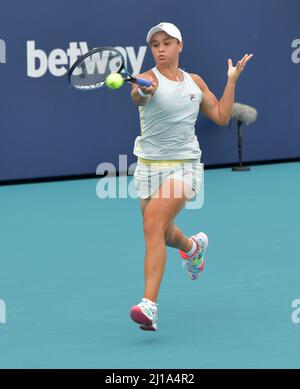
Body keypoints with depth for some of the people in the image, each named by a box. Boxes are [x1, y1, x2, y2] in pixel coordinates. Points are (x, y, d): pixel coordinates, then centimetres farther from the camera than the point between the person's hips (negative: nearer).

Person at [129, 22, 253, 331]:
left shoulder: (195, 82, 7)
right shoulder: (149, 79, -6)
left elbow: (221, 117, 16)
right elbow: (138, 95, -31)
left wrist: (232, 79, 12)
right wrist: (140, 93, -55)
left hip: (184, 165, -1)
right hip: (149, 165, 1)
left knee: (154, 226, -23)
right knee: (163, 236, 15)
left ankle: (149, 305, -29)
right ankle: (193, 245, 54)